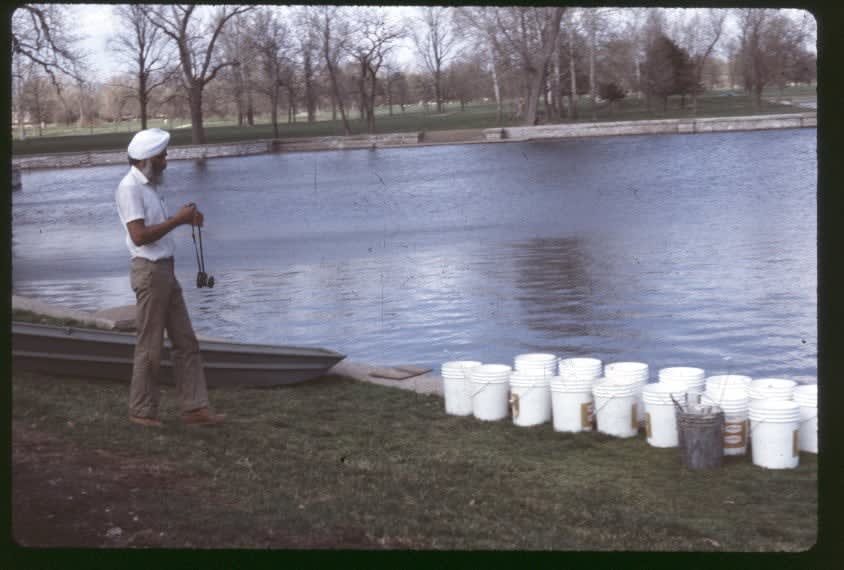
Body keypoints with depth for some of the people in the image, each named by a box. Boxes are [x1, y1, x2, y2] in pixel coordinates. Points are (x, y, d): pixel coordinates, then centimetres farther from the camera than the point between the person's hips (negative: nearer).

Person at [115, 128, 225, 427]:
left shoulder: (148, 186, 15)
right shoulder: (130, 188, -14)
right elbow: (139, 235, -22)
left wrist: (184, 218, 2)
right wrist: (178, 219, -18)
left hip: (166, 271, 9)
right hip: (149, 271, -9)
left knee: (186, 341, 9)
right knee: (149, 346, 0)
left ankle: (194, 407, 13)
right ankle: (141, 411, 12)